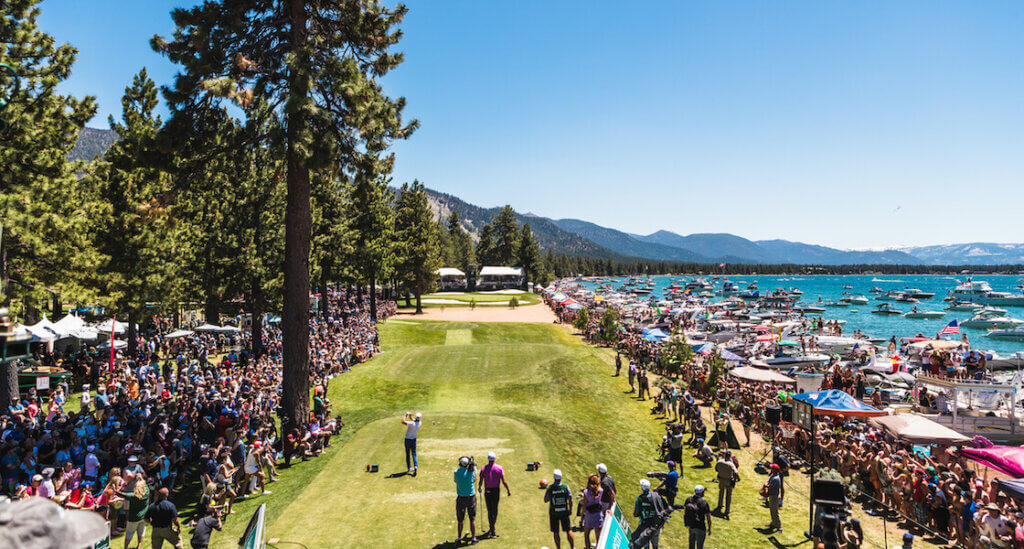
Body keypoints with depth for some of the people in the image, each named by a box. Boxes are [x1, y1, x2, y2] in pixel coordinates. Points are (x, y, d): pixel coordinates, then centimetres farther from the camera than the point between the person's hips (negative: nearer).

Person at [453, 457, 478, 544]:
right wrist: (473, 468, 7)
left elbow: (456, 481, 4)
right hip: (471, 497, 0)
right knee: (472, 519, 10)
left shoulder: (456, 472, -10)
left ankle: (459, 537, 21)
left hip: (461, 498, 1)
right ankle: (473, 538, 14)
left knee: (460, 519, 14)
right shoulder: (471, 472, -12)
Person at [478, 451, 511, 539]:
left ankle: (492, 530, -1)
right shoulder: (499, 468, -5)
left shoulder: (483, 469, -5)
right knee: (495, 509, 14)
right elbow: (503, 481, -7)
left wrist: (480, 488, 21)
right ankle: (492, 528, 22)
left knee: (490, 510, 4)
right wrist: (508, 490, 3)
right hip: (496, 491, 1)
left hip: (487, 491, -1)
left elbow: (481, 481, 1)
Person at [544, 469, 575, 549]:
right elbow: (570, 500, -5)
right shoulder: (565, 487, -11)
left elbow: (545, 500, -3)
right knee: (568, 530, 14)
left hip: (554, 513, -1)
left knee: (556, 533, 10)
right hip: (564, 512, 1)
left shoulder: (550, 488, -13)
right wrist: (570, 510, 9)